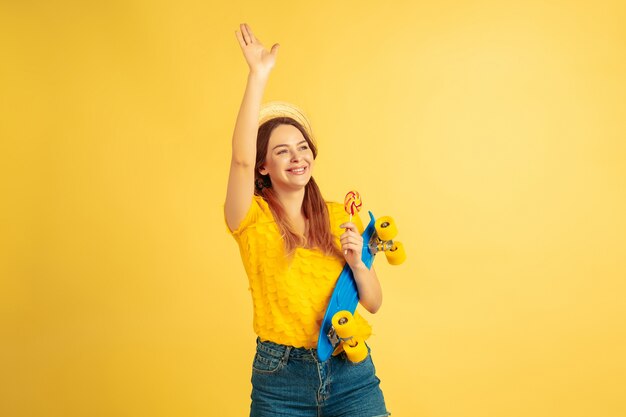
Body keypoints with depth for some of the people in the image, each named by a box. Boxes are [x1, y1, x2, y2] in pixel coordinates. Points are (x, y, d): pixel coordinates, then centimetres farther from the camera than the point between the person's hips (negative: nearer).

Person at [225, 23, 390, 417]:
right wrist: (259, 75, -24)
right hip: (280, 377, -2)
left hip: (351, 374, 2)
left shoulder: (340, 218, 5)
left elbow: (374, 303, 7)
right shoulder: (253, 218, -3)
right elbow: (241, 158, -24)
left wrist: (357, 263, -12)